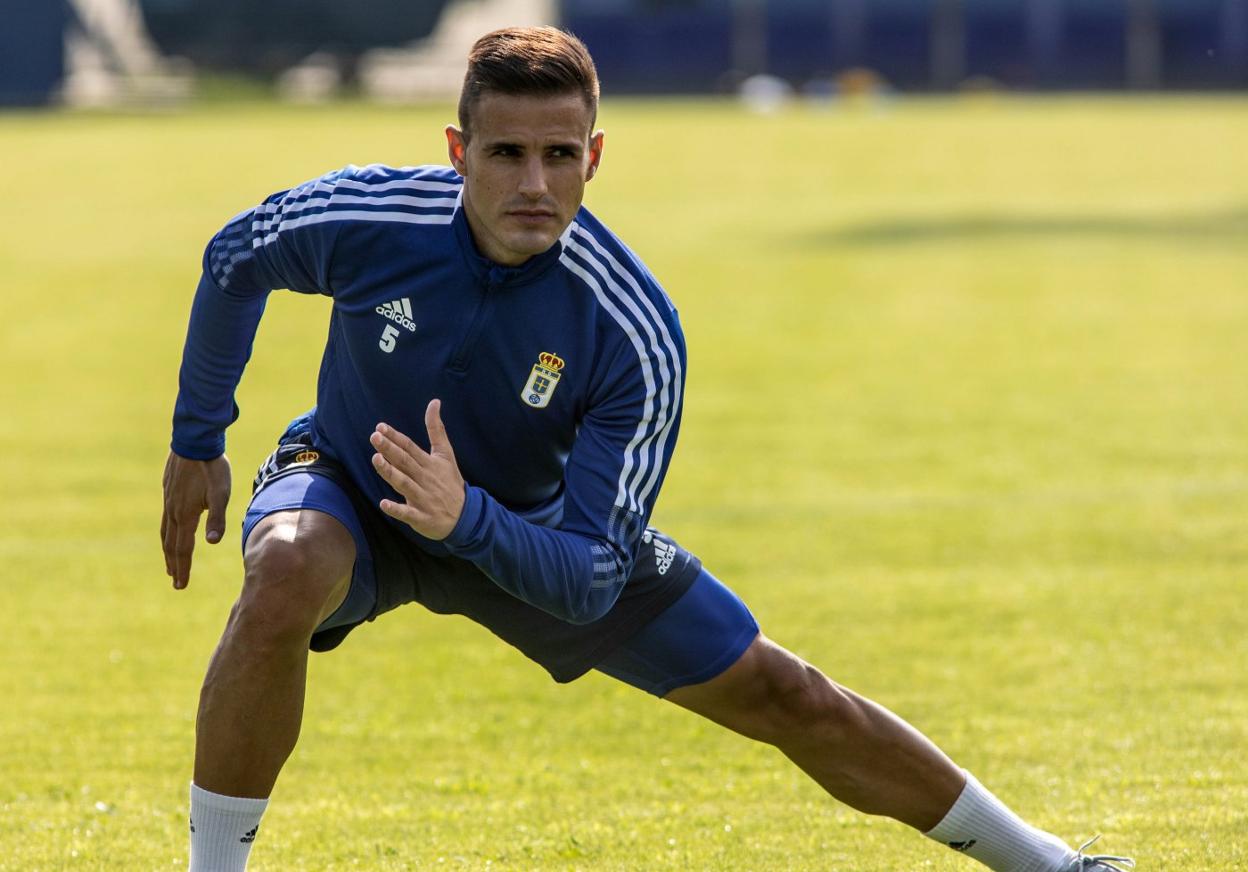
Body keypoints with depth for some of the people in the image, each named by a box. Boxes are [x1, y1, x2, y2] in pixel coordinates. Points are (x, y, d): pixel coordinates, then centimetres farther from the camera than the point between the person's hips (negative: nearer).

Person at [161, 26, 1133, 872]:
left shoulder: (635, 336, -33)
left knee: (781, 696, 4)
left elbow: (589, 581, -31)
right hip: (348, 489, -1)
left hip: (531, 529, 1)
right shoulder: (369, 218, -31)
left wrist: (466, 520, -50)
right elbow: (234, 260, -5)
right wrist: (197, 442, -2)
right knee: (286, 575, -39)